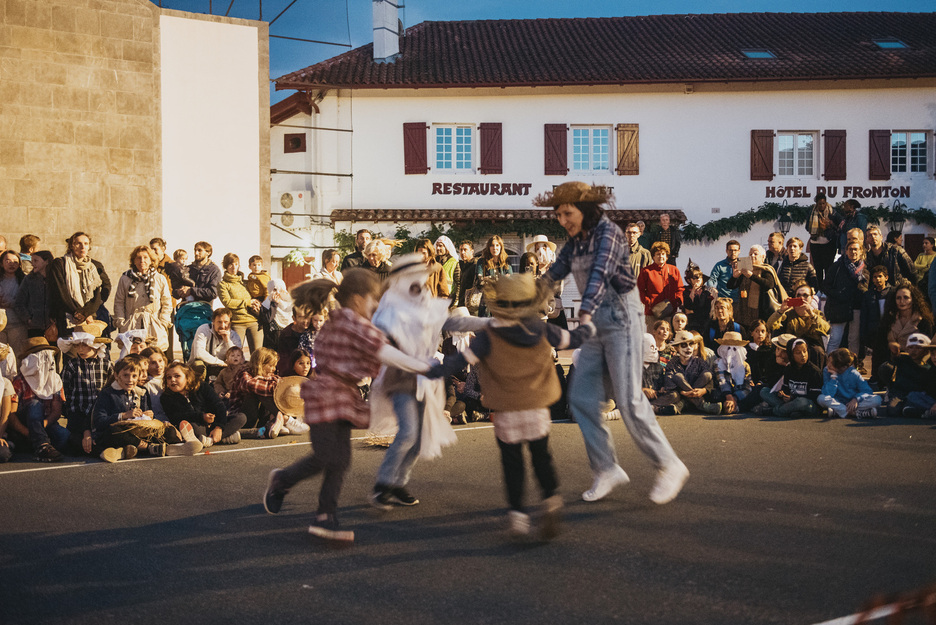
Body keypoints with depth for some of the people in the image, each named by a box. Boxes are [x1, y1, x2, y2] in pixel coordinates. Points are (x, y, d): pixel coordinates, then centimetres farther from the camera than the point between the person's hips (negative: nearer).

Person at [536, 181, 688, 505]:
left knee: (629, 399, -10)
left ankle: (669, 466, 2)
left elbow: (600, 273, -30)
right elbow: (555, 272, 15)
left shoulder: (608, 232, -15)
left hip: (621, 317, -8)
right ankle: (607, 469, 11)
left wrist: (585, 315, -44)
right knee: (581, 397, 3)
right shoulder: (576, 241, 10)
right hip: (596, 323, 8)